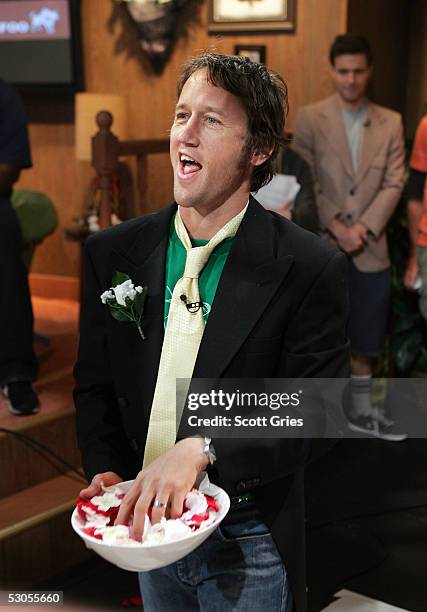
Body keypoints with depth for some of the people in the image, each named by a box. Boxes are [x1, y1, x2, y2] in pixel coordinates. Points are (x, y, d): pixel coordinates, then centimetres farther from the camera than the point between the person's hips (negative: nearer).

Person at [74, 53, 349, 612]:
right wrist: (105, 471, -11)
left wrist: (201, 450, -27)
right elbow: (94, 383, 5)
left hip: (249, 542, -4)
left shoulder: (310, 268, -16)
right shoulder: (113, 252, -3)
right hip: (147, 522, 4)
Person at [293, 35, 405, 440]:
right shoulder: (310, 118, -2)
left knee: (365, 337, 10)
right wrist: (335, 227, -14)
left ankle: (361, 410, 24)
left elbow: (394, 183, 1)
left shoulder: (390, 123, 6)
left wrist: (364, 228, -11)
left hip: (369, 248, 3)